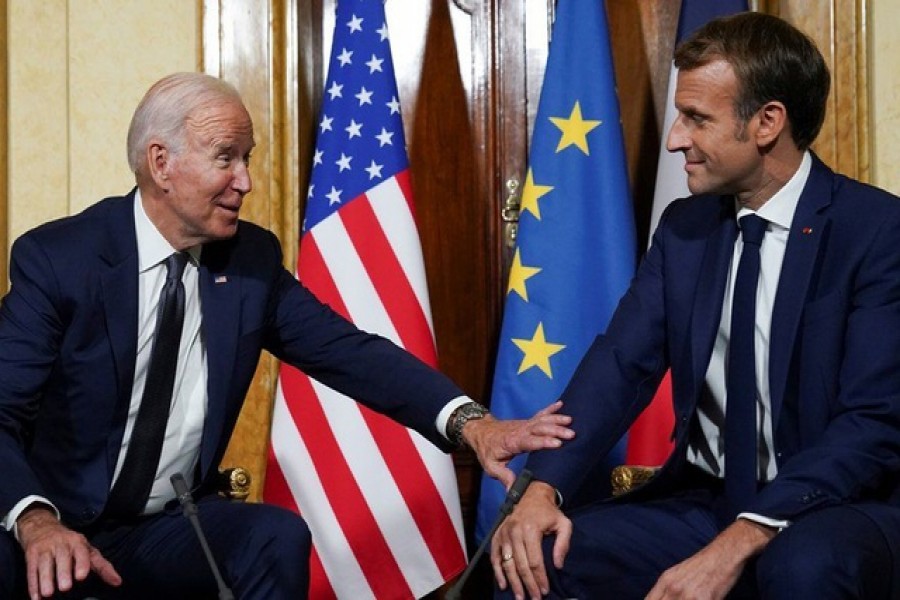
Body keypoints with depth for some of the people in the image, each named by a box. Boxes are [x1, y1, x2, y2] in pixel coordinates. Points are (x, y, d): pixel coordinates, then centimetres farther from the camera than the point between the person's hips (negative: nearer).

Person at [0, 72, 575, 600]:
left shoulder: (252, 258, 0)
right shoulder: (57, 257, -12)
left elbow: (349, 351, -4)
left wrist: (469, 421, -21)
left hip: (171, 531, 4)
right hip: (61, 528, -4)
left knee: (278, 537, -25)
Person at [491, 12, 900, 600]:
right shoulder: (684, 226, 6)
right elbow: (622, 363, -2)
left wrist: (739, 543, -29)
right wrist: (544, 488, -20)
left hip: (836, 509, -4)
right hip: (703, 502, 4)